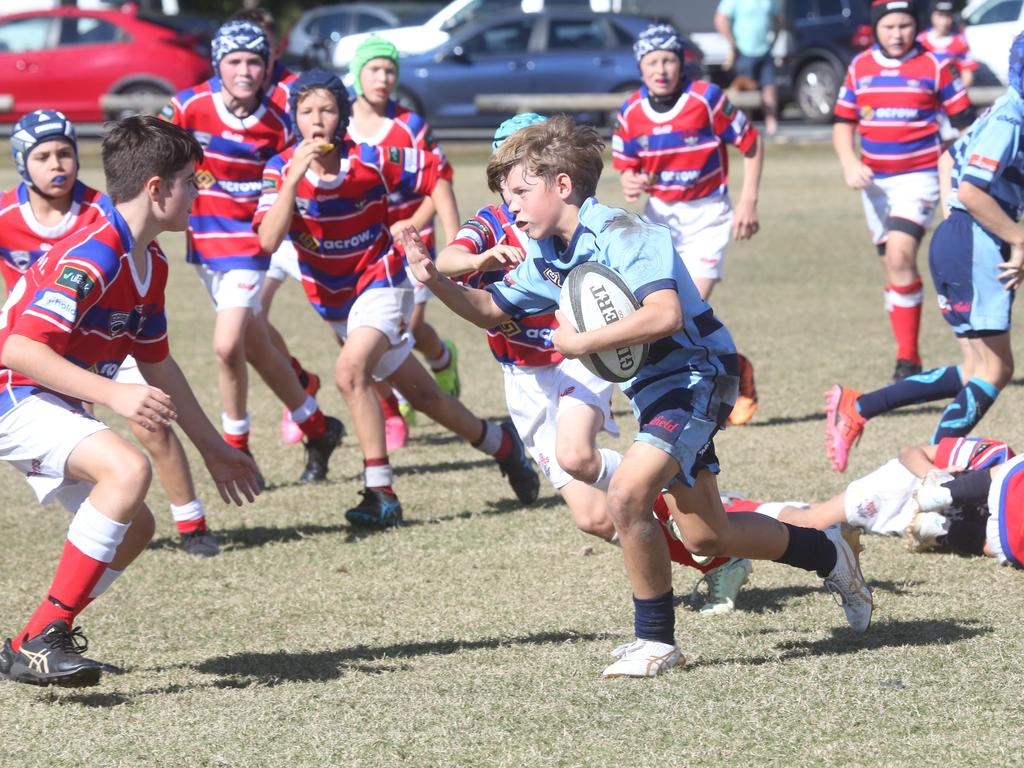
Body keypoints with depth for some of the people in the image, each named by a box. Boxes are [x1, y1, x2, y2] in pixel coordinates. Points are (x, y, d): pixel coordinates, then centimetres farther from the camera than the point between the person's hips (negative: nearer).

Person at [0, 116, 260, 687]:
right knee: (129, 468, -31)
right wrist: (113, 394, -36)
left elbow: (158, 363, 22)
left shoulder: (151, 264, 9)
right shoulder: (91, 256, -23)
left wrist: (212, 446, 26)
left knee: (133, 526, 13)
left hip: (52, 406, 11)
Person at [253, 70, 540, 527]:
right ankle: (501, 445, 38)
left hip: (381, 283, -4)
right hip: (332, 301, 5)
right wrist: (295, 177, -33)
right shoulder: (281, 170, -11)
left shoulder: (370, 161, -17)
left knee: (351, 371, -30)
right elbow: (268, 241, -24)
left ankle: (381, 495, -27)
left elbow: (434, 175, -2)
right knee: (421, 394, 15)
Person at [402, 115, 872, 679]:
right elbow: (491, 310, 18)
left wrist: (582, 342, -30)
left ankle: (656, 640, -10)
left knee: (627, 496, -25)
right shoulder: (547, 257, 6)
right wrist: (434, 281, 0)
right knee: (705, 536, 15)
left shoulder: (621, 235, -21)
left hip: (697, 373, -10)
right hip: (651, 389, 10)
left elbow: (665, 315, -34)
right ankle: (829, 550, 37)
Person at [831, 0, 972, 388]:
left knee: (899, 255, -22)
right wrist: (849, 162, -5)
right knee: (894, 266, 11)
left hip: (919, 176, -5)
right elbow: (843, 123, 13)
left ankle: (908, 360, -19)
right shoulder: (859, 67, 6)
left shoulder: (933, 66, -4)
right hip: (874, 180, 5)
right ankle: (907, 360, 20)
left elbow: (965, 123, 0)